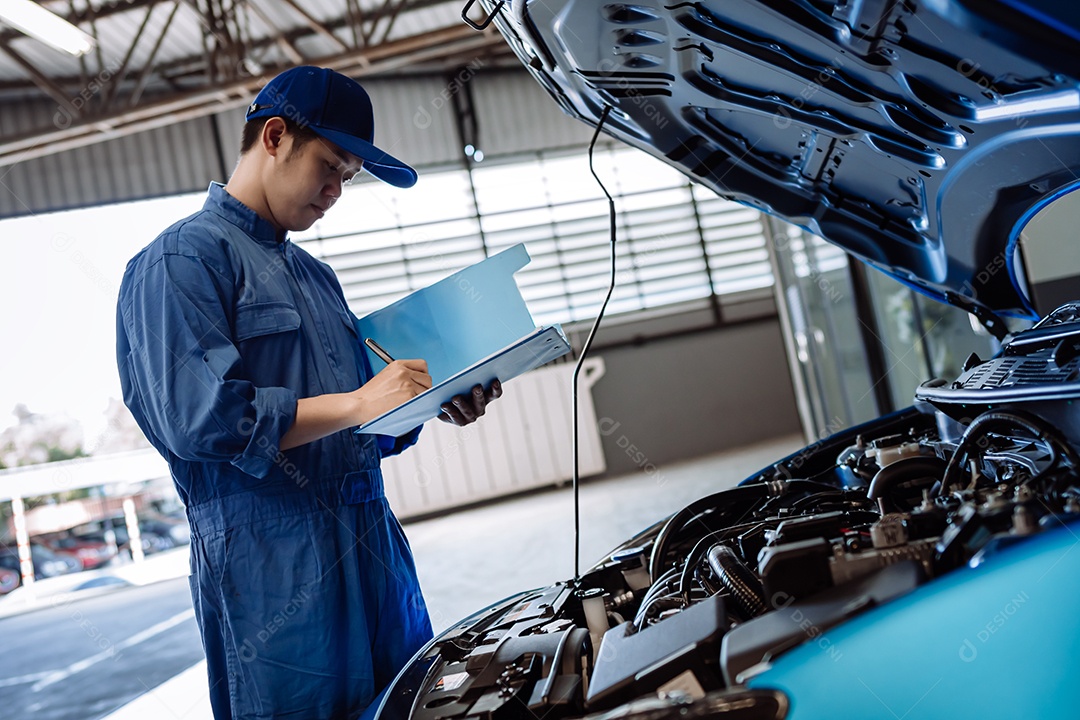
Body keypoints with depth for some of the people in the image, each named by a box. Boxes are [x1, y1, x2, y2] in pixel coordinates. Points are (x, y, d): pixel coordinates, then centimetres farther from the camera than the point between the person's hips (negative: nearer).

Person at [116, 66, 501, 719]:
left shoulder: (316, 275, 22)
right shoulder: (181, 259, -5)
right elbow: (196, 416, -20)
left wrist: (437, 403, 3)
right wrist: (358, 404, -20)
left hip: (375, 544, 8)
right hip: (271, 564, -8)